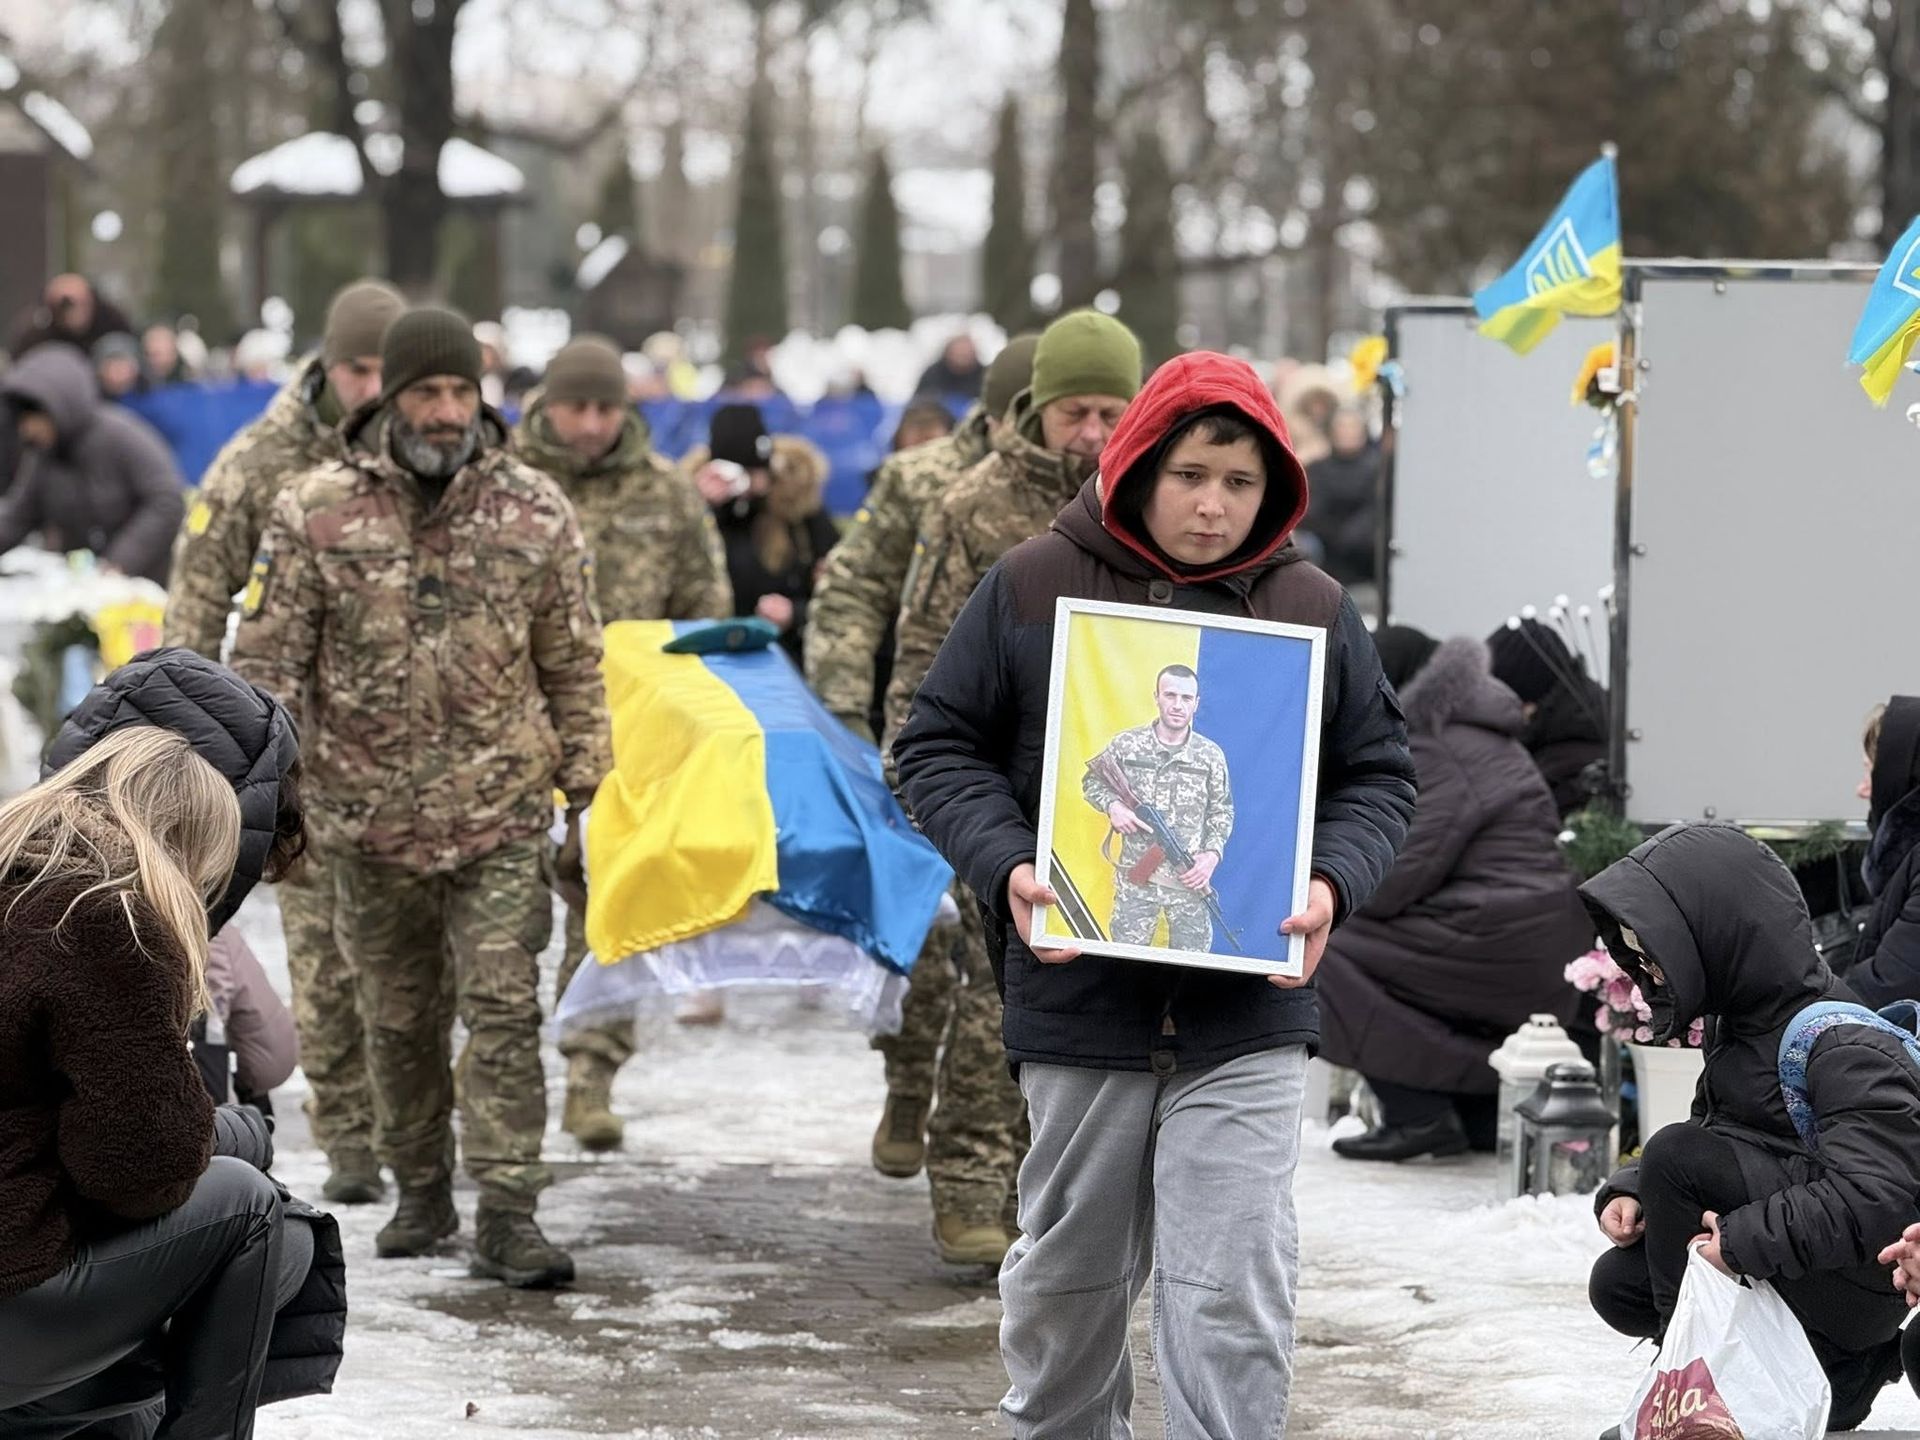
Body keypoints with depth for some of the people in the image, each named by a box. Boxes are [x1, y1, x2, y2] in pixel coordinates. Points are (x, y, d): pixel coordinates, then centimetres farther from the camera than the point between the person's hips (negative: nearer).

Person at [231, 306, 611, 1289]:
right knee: (399, 1019, 12)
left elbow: (574, 670, 7)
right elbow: (266, 663, 0)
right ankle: (420, 1192, 28)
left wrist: (588, 796, 7)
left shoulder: (534, 514, 0)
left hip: (501, 813, -1)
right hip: (371, 816, 1)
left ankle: (508, 1213, -8)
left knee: (503, 1008, -9)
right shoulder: (315, 515, -4)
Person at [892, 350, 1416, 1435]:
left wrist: (1332, 885, -11)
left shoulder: (1313, 611, 3)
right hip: (1079, 1000, 1)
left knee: (1234, 1287, -9)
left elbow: (1380, 775, 9)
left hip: (1246, 1018, 0)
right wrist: (1008, 868, -14)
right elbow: (942, 746, 3)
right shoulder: (1032, 588, 0)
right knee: (1072, 1267, 15)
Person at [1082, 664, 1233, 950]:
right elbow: (1092, 781, 11)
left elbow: (1222, 812, 7)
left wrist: (1213, 853, -9)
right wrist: (1112, 805, -9)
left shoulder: (1211, 756, 0)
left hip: (1189, 878, 0)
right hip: (1135, 874, 0)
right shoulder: (1126, 745, -1)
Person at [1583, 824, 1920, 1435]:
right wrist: (1628, 1194, -2)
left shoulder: (1845, 1046, -21)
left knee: (1679, 1156, -23)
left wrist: (1743, 1241, -30)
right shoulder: (1736, 1027, 10)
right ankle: (1841, 1368, 5)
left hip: (1865, 1285, -10)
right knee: (1617, 1284, -2)